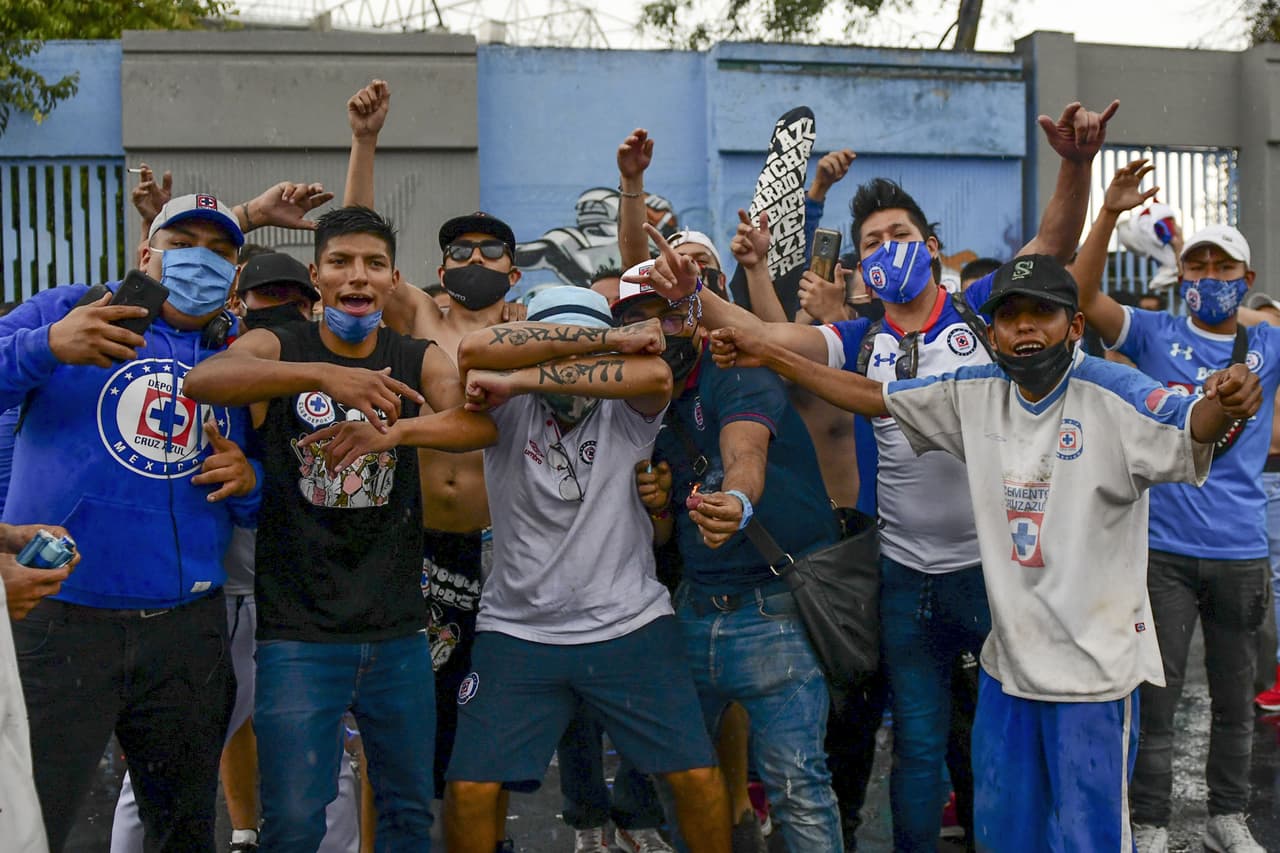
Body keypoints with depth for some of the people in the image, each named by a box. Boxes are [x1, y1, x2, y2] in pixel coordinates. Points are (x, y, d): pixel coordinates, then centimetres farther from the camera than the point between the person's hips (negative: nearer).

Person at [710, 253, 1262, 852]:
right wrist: (767, 355, 4)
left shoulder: (1111, 394, -14)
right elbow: (871, 396, 8)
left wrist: (1224, 404, -53)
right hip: (1008, 656, 6)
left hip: (1095, 663, -5)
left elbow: (1189, 433, -30)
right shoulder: (975, 396, 3)